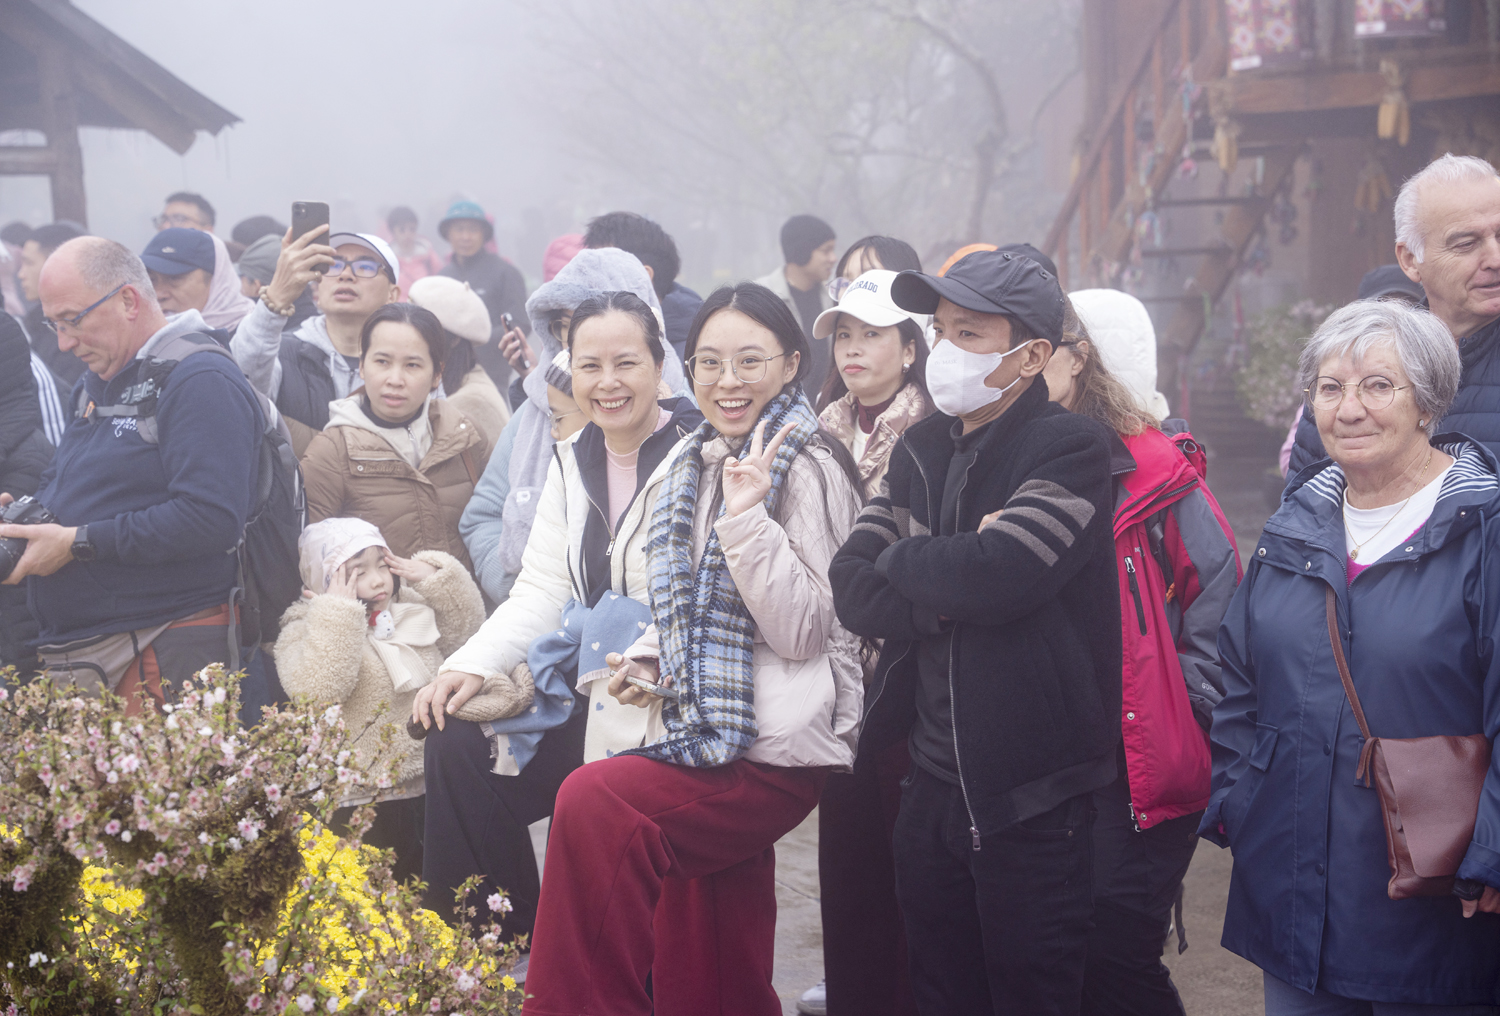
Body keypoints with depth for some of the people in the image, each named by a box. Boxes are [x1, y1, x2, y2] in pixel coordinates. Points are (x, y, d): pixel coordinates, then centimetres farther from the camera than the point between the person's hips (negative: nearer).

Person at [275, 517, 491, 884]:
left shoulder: (411, 607, 10)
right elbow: (315, 690, -28)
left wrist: (435, 577, 3)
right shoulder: (304, 631, -9)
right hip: (363, 799, -6)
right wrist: (340, 613, -27)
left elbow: (465, 628, 17)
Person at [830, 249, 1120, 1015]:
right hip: (933, 785, 6)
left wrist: (901, 560, -8)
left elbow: (1001, 571, -27)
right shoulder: (921, 451, 11)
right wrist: (954, 587, -16)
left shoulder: (1068, 448, -10)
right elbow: (852, 591, 1)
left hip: (1033, 799, -6)